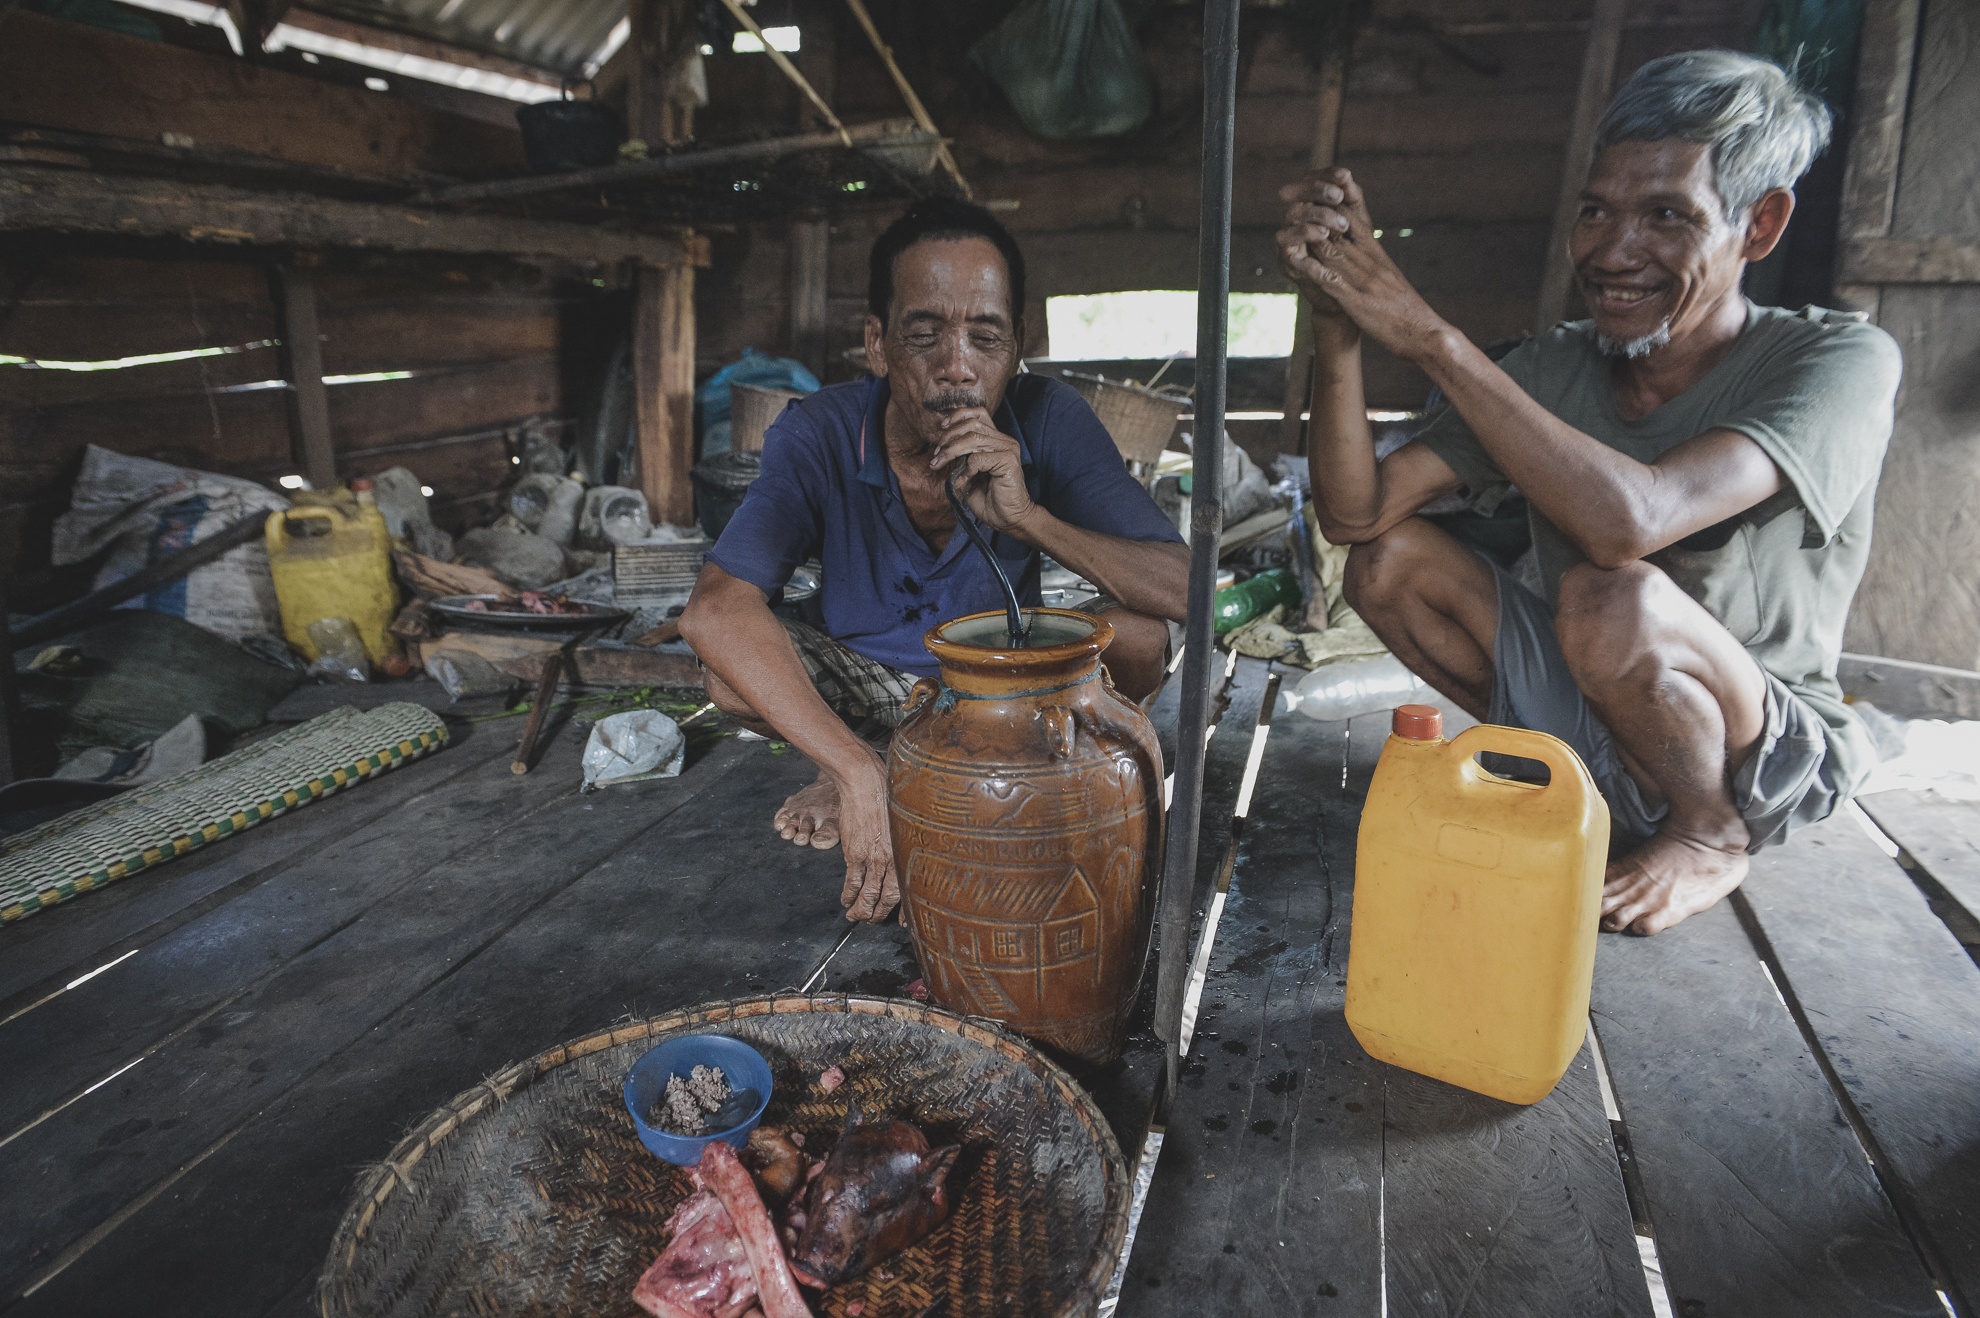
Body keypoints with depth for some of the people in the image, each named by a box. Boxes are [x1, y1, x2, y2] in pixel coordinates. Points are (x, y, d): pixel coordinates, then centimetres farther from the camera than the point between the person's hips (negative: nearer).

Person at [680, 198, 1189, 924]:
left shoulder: (1049, 421, -22)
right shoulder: (820, 435, -24)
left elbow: (1182, 591, -27)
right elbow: (716, 611, -38)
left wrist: (1027, 517, -43)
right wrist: (858, 772, -50)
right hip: (870, 680, -1)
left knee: (1139, 641, -27)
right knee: (735, 670, -28)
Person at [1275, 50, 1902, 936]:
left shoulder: (1841, 362, -18)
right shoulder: (1553, 370, -4)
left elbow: (1627, 520, -39)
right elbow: (1353, 514, -14)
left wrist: (1428, 335, -35)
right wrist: (1338, 323, -27)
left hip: (1773, 758, -4)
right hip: (1592, 712, 5)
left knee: (1610, 597, -34)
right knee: (1389, 556, -11)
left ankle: (1710, 841, -3)